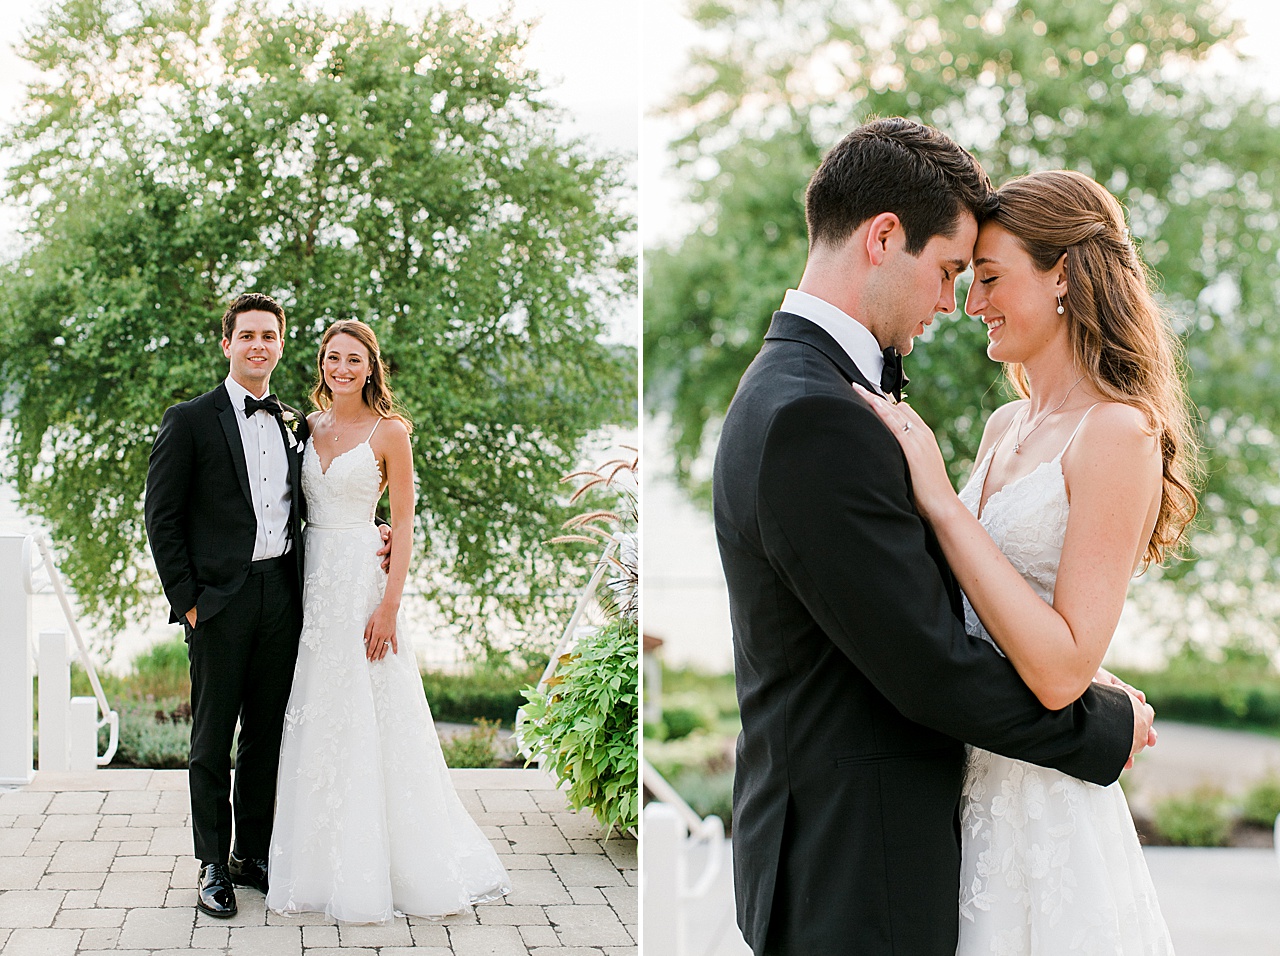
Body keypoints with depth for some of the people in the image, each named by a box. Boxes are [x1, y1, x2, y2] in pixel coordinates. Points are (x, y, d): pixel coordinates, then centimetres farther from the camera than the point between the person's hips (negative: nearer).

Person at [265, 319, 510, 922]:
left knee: (370, 724, -3)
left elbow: (403, 526, -6)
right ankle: (325, 865, 16)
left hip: (362, 582, -5)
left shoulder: (389, 432, -4)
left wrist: (389, 606, -14)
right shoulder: (307, 427, 10)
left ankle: (400, 868, 7)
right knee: (316, 727, 6)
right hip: (310, 579, 5)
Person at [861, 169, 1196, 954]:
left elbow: (1062, 670, -22)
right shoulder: (1004, 427, 9)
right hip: (967, 775, 8)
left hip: (1044, 808, -8)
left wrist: (942, 502, -22)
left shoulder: (1118, 434, -16)